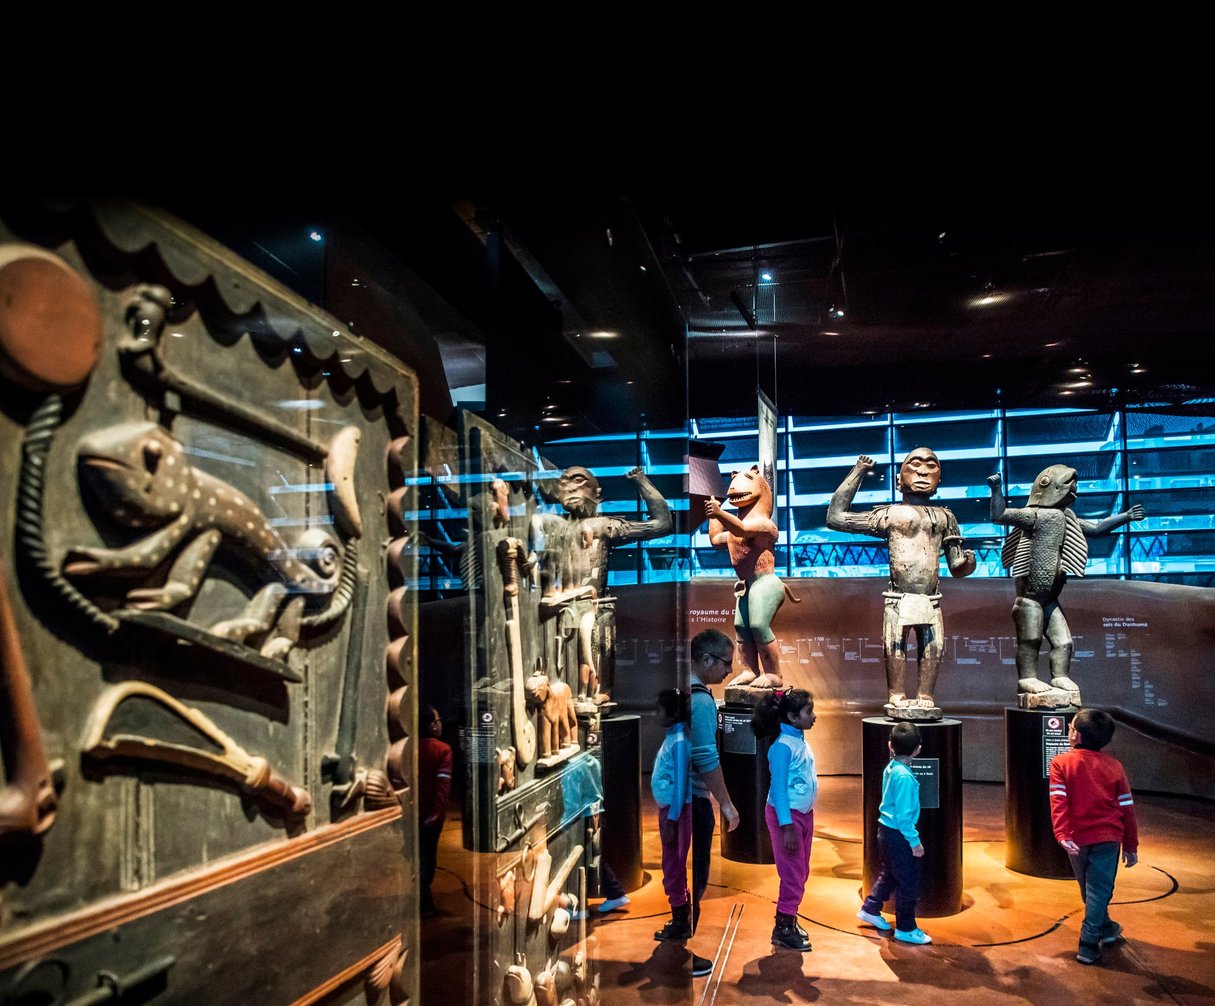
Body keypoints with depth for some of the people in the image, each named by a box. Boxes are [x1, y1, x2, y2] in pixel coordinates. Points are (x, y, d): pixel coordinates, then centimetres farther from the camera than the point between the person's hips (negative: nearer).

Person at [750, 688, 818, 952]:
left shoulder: (800, 740, 5)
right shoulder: (783, 745, -20)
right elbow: (778, 787, -19)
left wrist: (807, 816, 15)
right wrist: (786, 826, -20)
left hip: (804, 813, 8)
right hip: (787, 814, -8)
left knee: (801, 873, 16)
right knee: (793, 874, 0)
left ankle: (789, 921, 29)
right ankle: (783, 930, 13)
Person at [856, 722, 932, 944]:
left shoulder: (890, 769, 3)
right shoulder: (905, 777, -24)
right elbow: (904, 814, -23)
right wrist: (914, 841, -17)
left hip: (886, 831, 9)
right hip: (898, 835, -9)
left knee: (889, 874, 24)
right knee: (908, 882, 4)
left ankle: (870, 909, 36)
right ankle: (906, 929, 15)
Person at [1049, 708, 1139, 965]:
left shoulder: (1061, 763, -6)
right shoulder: (1114, 766, 0)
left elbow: (1058, 802, -17)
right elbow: (1127, 809, 2)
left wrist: (1062, 835, -20)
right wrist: (1131, 846, 10)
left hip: (1077, 838, 0)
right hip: (1107, 838, 0)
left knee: (1090, 889, 21)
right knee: (1098, 890, 3)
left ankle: (1105, 928, 40)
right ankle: (1089, 945, 0)